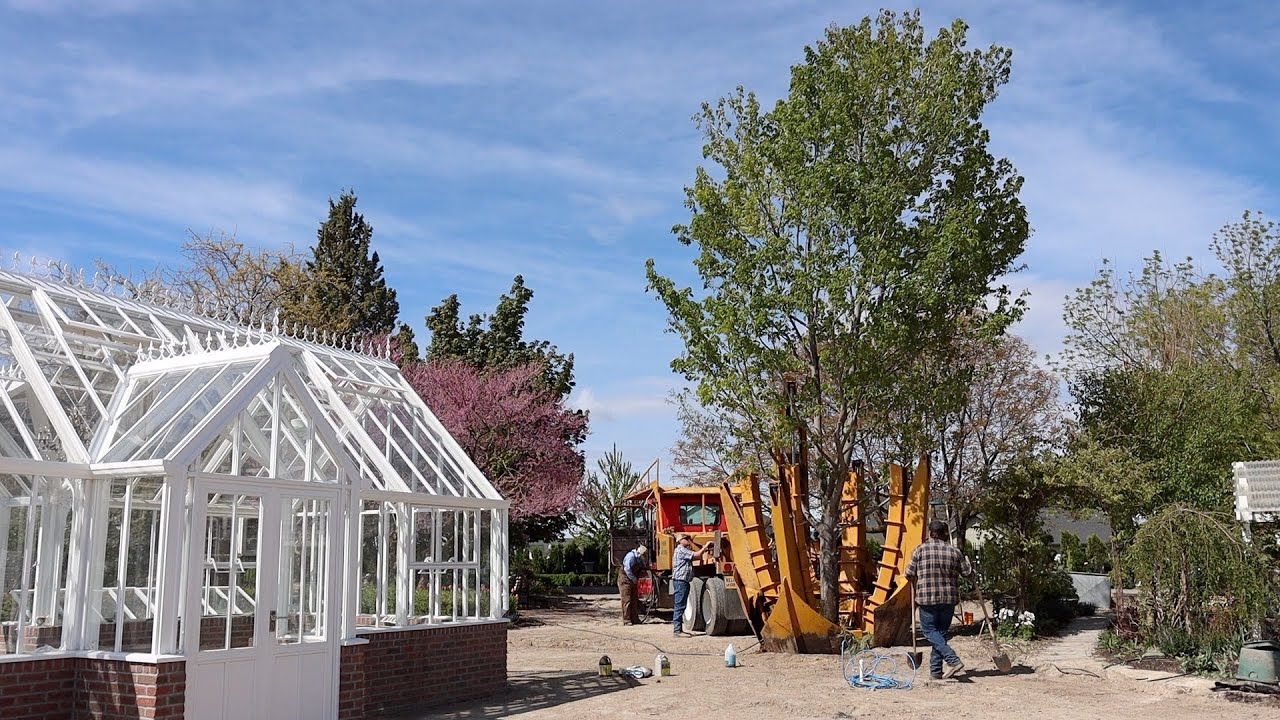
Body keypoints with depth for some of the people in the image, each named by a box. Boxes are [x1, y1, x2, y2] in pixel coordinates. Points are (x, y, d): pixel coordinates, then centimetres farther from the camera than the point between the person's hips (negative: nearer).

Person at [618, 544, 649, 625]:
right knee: (627, 600, -8)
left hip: (633, 581, 9)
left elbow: (644, 567, 15)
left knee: (634, 600, 10)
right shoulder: (631, 556, -19)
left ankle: (635, 619, 15)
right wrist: (634, 579, -16)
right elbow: (627, 569, -23)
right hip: (625, 580, -9)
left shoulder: (639, 558, 9)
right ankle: (626, 620, -5)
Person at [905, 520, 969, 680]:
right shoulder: (954, 551, 2)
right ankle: (935, 670, 12)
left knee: (929, 630, 5)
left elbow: (909, 575, -3)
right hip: (949, 598, 4)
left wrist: (917, 580, 19)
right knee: (942, 632, 12)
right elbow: (967, 572, 6)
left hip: (927, 597, -3)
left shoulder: (921, 550, -5)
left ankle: (953, 660, -12)